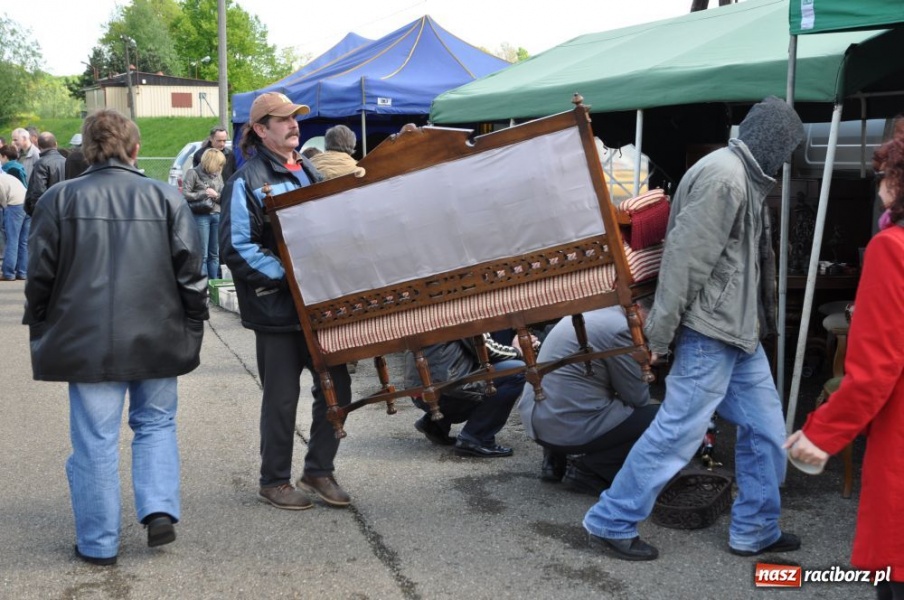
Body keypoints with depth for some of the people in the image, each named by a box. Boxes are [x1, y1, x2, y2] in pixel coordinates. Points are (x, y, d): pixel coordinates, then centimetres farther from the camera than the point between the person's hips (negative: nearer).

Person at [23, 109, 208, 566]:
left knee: (95, 438, 7)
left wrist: (39, 330, 14)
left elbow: (40, 274, 1)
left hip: (87, 340, 0)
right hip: (156, 338, 1)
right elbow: (190, 270, -2)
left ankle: (99, 542, 16)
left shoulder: (59, 199, -3)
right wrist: (193, 327, 7)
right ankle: (160, 509, 5)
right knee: (155, 424, 19)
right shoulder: (165, 197, -2)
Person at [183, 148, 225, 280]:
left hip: (217, 215, 5)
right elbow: (185, 194, -9)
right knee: (202, 254, -2)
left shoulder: (218, 175, 11)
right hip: (201, 216, -5)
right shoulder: (194, 173, -4)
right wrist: (204, 193, -13)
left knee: (214, 254, 11)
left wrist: (216, 195, -10)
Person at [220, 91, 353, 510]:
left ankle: (319, 470, 25)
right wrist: (286, 275, -22)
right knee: (282, 397, 4)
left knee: (336, 386, 7)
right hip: (277, 307, -6)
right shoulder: (247, 182, -9)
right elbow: (236, 248, -16)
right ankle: (274, 482, 22)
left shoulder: (310, 172, 13)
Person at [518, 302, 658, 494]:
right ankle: (587, 468, -2)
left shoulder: (590, 314, 13)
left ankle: (557, 458, 17)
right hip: (568, 428, -9)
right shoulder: (619, 328, -14)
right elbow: (637, 398, -5)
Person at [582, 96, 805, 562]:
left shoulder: (744, 177, 14)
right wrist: (659, 332, -20)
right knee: (677, 432, -5)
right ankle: (609, 523, 7)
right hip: (711, 332, -10)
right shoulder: (723, 176, -18)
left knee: (765, 428, 14)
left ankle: (755, 531, 26)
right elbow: (684, 257, -22)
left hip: (737, 331, 10)